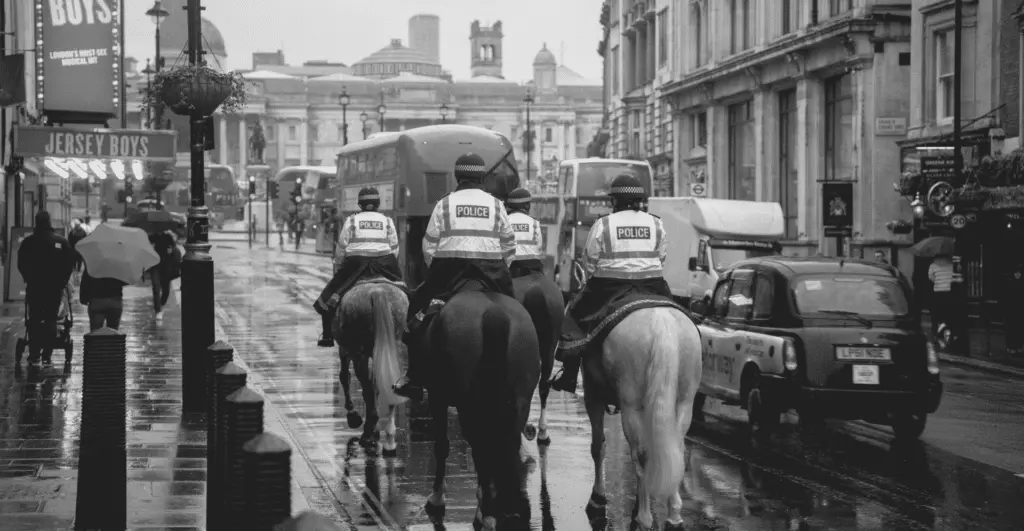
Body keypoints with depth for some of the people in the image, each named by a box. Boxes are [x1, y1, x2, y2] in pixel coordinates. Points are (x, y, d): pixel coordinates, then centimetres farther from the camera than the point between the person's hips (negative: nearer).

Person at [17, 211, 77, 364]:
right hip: (55, 287, 0)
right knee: (50, 320, 6)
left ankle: (34, 354, 3)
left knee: (34, 321, 8)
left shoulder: (28, 242, -3)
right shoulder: (61, 241, -3)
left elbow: (21, 264, 0)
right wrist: (63, 280, 7)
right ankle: (46, 354, 2)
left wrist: (28, 279, 13)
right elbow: (71, 261, -3)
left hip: (34, 286, 0)